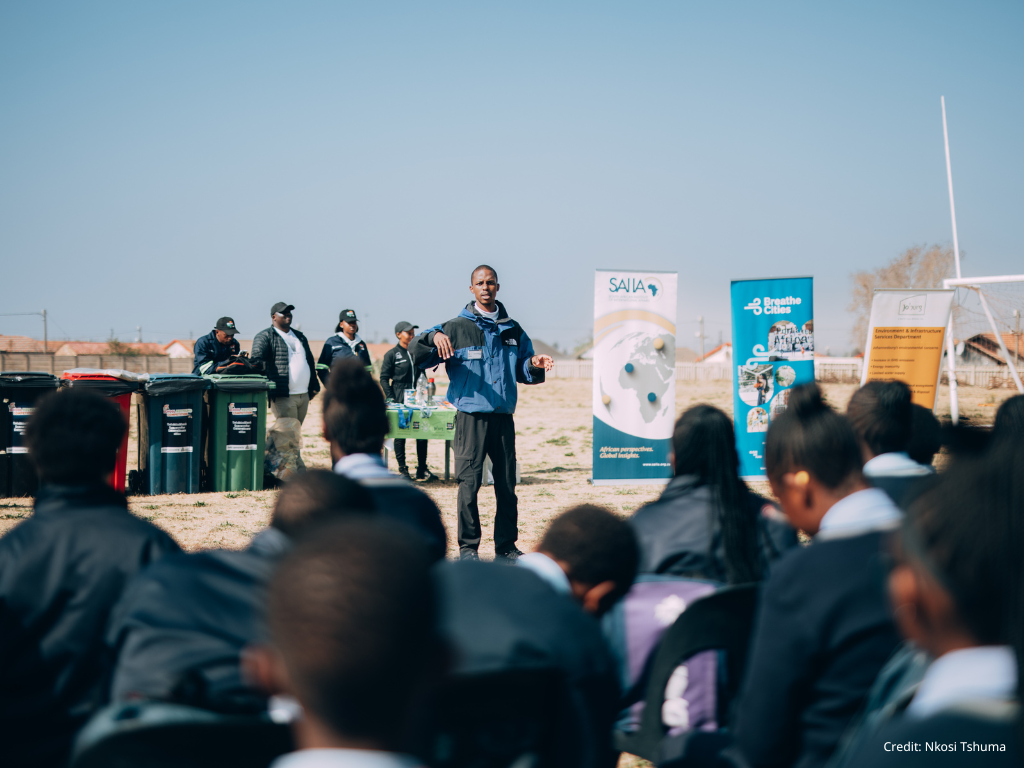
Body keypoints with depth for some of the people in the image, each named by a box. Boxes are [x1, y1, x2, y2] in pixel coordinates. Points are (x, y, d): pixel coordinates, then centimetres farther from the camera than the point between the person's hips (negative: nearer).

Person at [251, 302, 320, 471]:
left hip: (304, 395, 8)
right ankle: (301, 473, -10)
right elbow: (256, 359, -14)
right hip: (283, 397, -7)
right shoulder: (265, 336, -2)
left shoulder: (299, 336, 21)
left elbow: (310, 361, 27)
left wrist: (314, 386, 22)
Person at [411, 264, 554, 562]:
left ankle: (506, 546, 16)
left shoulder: (512, 330, 13)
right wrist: (434, 337, -24)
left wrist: (534, 365, -3)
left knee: (507, 484, 7)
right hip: (471, 416, -4)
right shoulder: (457, 328, 2)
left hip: (503, 416, 4)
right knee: (469, 483, -6)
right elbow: (417, 353, -4)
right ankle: (468, 546, 2)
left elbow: (521, 371, 20)